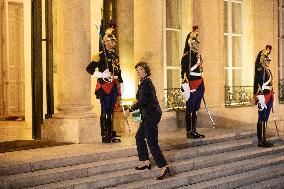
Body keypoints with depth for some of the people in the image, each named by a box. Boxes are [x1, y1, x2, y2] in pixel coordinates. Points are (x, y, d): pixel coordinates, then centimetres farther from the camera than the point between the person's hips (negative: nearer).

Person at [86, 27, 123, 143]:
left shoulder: (115, 56, 16)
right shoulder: (100, 56, -7)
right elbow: (89, 69, -11)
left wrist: (121, 86, 18)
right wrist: (102, 75, -18)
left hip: (114, 87, 7)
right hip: (104, 87, -7)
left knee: (111, 111, 10)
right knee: (104, 111, -4)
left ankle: (111, 135, 15)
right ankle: (104, 136, -1)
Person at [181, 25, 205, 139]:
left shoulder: (198, 56, 16)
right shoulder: (187, 56, -11)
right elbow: (184, 72, -15)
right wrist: (186, 88, -20)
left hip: (200, 84, 8)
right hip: (192, 85, -8)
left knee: (195, 109, 11)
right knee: (190, 109, -2)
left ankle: (194, 131, 16)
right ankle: (189, 132, 2)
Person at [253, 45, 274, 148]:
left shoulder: (267, 70, 15)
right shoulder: (260, 70, -13)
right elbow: (259, 84, -18)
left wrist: (272, 95, 21)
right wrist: (261, 98, -22)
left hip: (268, 96, 9)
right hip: (263, 97, -9)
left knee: (265, 118, 12)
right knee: (262, 119, -5)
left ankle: (263, 139, 17)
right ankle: (261, 141, -2)